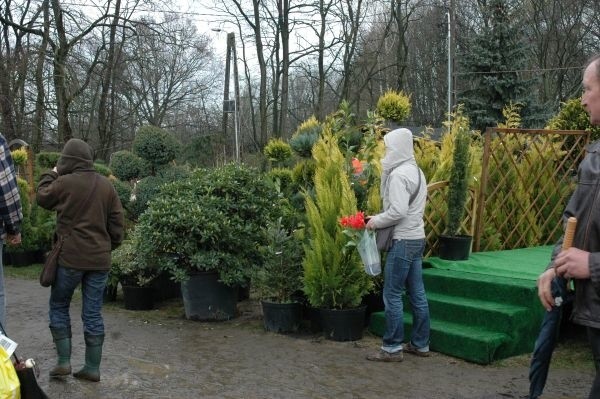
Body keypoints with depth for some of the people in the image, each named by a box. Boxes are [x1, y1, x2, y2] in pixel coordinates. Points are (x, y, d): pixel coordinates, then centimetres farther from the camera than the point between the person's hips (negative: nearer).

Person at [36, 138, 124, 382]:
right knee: (93, 313, 8)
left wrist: (51, 174, 23)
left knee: (59, 307, 13)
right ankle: (92, 368, 12)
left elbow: (42, 198, 11)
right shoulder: (107, 186, 6)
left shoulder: (64, 182, -9)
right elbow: (117, 222, 8)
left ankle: (64, 361, 10)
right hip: (100, 259, 4)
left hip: (70, 257, -4)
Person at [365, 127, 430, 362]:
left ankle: (392, 348, 3)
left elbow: (398, 211, -23)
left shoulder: (399, 174, -16)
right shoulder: (416, 171, 14)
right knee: (417, 294, 13)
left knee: (392, 295, -3)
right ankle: (420, 344, 20)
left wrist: (376, 221, -9)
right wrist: (380, 219, 9)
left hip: (403, 241, -9)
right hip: (417, 237, 10)